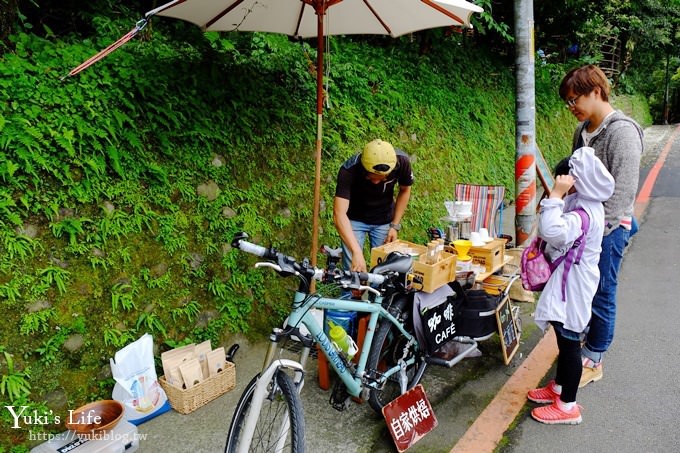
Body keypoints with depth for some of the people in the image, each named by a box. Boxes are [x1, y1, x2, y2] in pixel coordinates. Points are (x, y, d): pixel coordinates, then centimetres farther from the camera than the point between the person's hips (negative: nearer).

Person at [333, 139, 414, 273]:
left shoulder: (402, 161, -26)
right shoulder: (348, 170, -34)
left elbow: (405, 190, -4)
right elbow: (339, 214, -41)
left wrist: (395, 225, -8)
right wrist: (356, 252, -50)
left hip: (384, 220, 2)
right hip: (355, 219, -2)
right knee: (353, 270, -8)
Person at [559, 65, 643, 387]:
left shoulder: (622, 131, -17)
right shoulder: (584, 129, 8)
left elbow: (623, 191, -20)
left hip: (608, 228, -7)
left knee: (601, 296, 5)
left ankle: (593, 361, 20)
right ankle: (581, 343, 36)